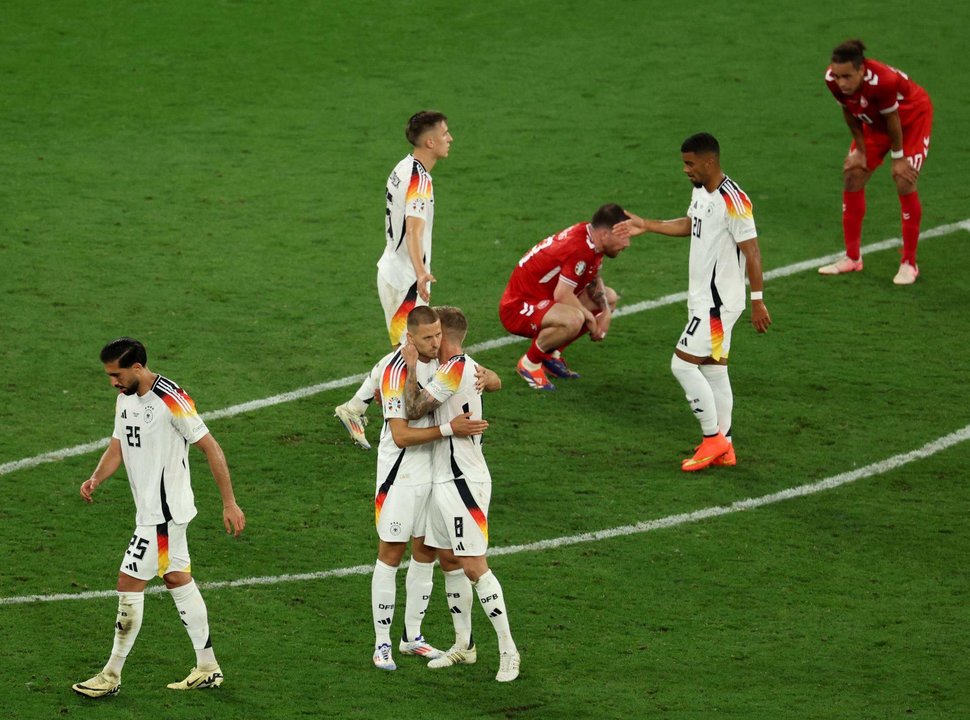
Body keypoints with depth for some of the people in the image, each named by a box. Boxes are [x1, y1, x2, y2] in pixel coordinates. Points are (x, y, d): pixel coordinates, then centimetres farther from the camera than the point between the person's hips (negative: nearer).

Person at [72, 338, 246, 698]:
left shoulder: (171, 400, -20)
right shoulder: (126, 398, 6)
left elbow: (211, 448, -16)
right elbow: (118, 445, 12)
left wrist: (229, 503, -15)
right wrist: (96, 478, -9)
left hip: (164, 512, -9)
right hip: (151, 508, 9)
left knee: (129, 583, -6)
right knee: (178, 579, 14)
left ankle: (112, 675, 3)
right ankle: (207, 668, 22)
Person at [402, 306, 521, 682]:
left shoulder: (456, 370, -18)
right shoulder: (469, 368, 13)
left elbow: (415, 408, -19)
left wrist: (411, 366, -5)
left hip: (463, 482, -10)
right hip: (445, 479, 10)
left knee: (474, 566, -10)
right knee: (449, 562, 14)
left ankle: (508, 650, -6)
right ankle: (463, 645, 22)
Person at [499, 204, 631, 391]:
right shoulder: (579, 249, -29)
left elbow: (594, 280, 15)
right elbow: (562, 295, -31)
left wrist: (606, 312, -2)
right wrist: (590, 318, -14)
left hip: (545, 298, 11)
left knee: (609, 298, 14)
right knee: (573, 319, -39)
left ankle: (551, 354, 14)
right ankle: (529, 363, -10)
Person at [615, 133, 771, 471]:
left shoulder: (732, 201, -21)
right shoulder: (701, 191, 8)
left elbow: (751, 251, -21)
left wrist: (757, 301, -22)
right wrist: (645, 225, 26)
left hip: (718, 303, -10)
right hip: (704, 299, 10)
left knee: (683, 364, -9)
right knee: (713, 370, 12)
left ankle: (712, 438, 1)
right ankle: (723, 449, 18)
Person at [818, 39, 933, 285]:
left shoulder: (882, 81, -43)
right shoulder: (832, 79, -27)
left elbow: (893, 120, -28)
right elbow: (849, 113, -9)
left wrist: (898, 158, -15)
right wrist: (861, 151, -4)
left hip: (912, 116, -6)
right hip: (875, 122, 6)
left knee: (904, 183, -14)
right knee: (852, 176, 2)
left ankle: (909, 264, -2)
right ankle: (852, 258, 15)